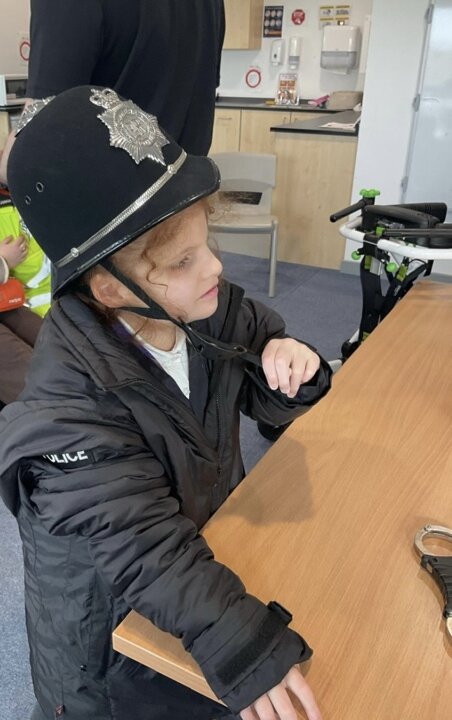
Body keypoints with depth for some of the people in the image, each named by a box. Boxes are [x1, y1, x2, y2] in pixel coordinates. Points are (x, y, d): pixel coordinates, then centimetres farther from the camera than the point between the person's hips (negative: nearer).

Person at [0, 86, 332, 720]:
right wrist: (248, 649, -45)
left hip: (216, 545, 5)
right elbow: (147, 553, -36)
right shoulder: (72, 403, -33)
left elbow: (270, 403, -3)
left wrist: (289, 363, -25)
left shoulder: (209, 306, -15)